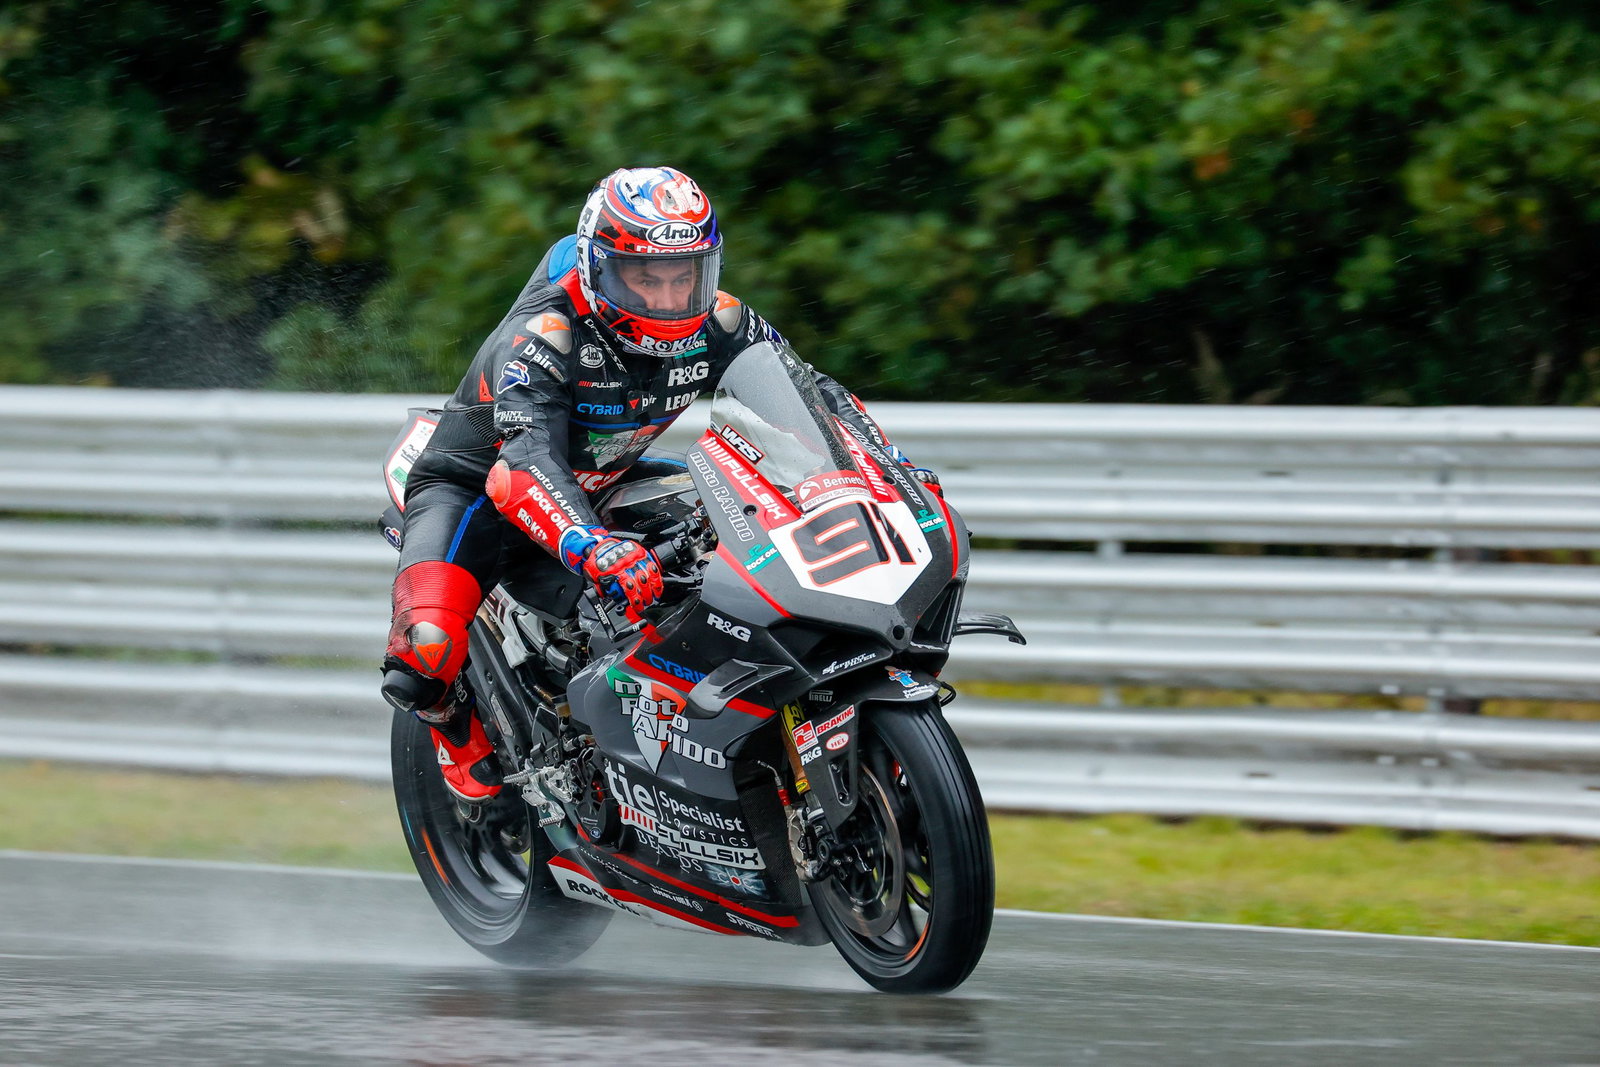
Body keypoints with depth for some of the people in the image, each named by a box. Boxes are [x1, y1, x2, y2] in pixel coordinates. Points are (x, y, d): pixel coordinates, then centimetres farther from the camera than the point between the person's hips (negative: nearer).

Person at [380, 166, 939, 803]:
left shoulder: (717, 326, -16)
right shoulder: (546, 336, -34)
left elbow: (812, 391, -4)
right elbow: (527, 463, -48)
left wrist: (895, 465, -21)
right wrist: (591, 548, -66)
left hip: (605, 486, 6)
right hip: (477, 481, -6)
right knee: (428, 650, -31)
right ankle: (460, 728, 5)